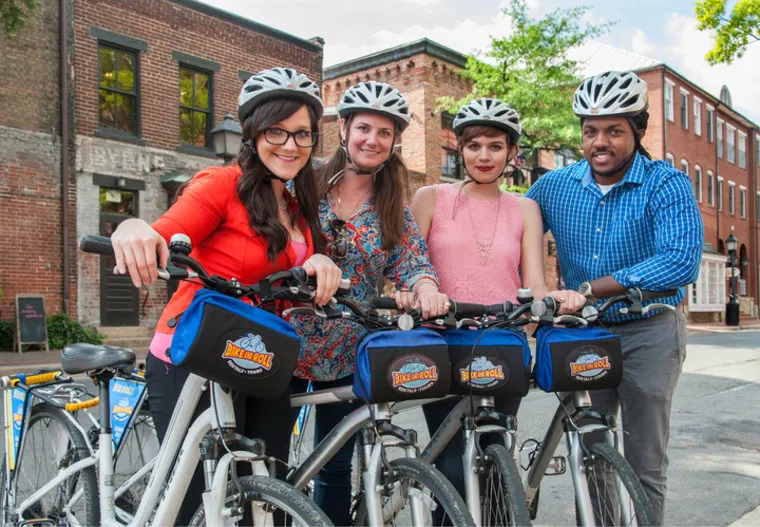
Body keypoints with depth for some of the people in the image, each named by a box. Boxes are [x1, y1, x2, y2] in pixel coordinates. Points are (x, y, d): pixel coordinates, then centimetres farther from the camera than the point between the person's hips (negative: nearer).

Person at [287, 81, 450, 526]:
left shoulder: (393, 210, 4)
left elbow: (412, 259, -8)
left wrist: (426, 285, -30)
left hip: (348, 355, 2)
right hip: (285, 341, -1)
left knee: (336, 467, 14)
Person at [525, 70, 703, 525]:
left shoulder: (667, 185, -14)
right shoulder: (555, 186, -2)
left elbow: (681, 263, -28)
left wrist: (588, 290, -32)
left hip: (648, 334, -3)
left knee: (645, 465, 5)